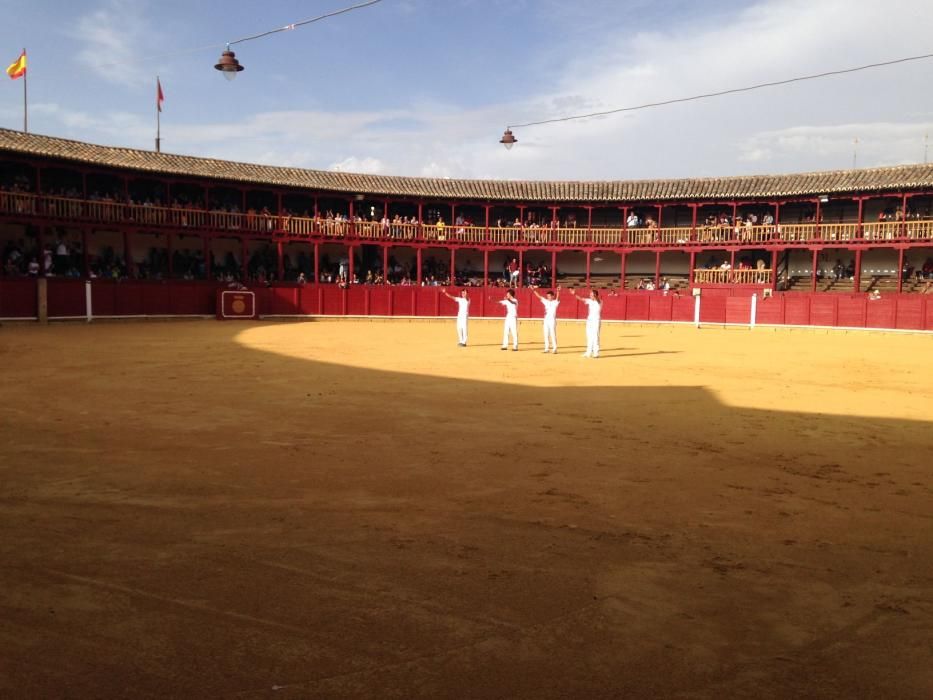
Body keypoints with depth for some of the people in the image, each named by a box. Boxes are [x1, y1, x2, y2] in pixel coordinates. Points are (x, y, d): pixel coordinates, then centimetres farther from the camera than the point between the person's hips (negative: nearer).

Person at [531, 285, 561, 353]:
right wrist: (533, 290, 4)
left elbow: (557, 298, -24)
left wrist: (558, 291, -43)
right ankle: (547, 348, 15)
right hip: (546, 320, 6)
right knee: (546, 335, 9)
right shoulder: (546, 301, 11)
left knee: (553, 334, -6)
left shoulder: (555, 302, -5)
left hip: (552, 320, -6)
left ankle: (555, 349, -4)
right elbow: (539, 296, 12)